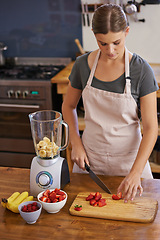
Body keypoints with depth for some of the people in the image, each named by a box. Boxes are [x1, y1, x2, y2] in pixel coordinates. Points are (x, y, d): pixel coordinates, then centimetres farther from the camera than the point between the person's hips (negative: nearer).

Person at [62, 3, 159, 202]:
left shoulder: (141, 70, -16)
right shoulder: (83, 65, -8)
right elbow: (68, 106, 8)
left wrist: (136, 172, -25)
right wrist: (76, 143, -4)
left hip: (128, 156, -2)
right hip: (90, 155, 2)